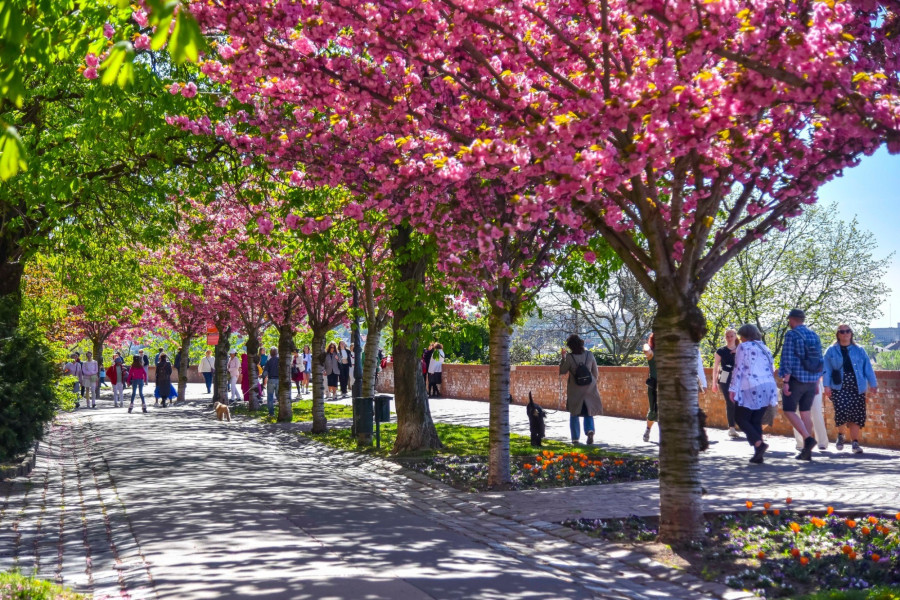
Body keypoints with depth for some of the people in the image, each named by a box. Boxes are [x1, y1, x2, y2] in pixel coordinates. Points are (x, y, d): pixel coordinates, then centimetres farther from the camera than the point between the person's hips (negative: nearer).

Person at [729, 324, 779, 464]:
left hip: (751, 389, -7)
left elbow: (738, 369, -7)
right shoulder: (764, 348, 19)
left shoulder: (743, 347, 0)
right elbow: (772, 370, 18)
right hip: (767, 387, 7)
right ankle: (758, 455, 3)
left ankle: (759, 443, -18)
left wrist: (733, 389, -6)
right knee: (756, 421, 10)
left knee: (740, 418, 2)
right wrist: (772, 392, 22)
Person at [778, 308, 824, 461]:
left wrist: (785, 381, -15)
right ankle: (807, 451, 10)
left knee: (788, 411, 1)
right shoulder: (814, 336, 11)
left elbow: (788, 360, -16)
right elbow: (820, 361, 13)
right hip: (811, 380, 7)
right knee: (805, 412, 10)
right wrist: (817, 382, 19)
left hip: (796, 379, -7)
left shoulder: (791, 335, -10)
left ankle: (808, 438, -17)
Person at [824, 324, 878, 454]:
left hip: (857, 388, 2)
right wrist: (827, 385, -6)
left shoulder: (859, 351, 12)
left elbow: (868, 368, 9)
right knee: (842, 411, -16)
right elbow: (827, 369, 4)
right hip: (839, 388, -2)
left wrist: (873, 385, 2)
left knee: (856, 415, -2)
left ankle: (855, 443, 9)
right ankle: (840, 435, 13)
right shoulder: (832, 351, 7)